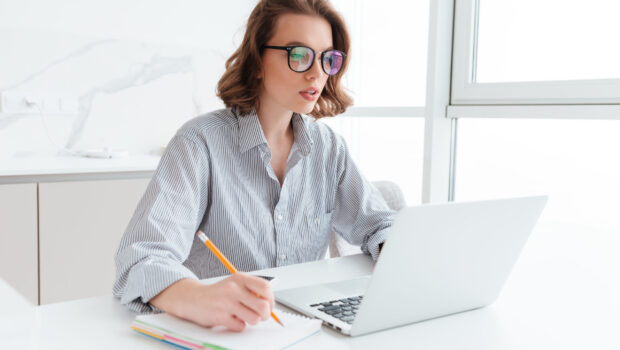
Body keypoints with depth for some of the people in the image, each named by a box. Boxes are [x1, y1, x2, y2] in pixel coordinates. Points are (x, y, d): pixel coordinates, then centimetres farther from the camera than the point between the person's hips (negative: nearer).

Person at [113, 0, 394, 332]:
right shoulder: (201, 142, -13)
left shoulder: (327, 146, 4)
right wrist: (199, 300, -46)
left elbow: (378, 224, 7)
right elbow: (141, 258, -24)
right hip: (215, 331, -4)